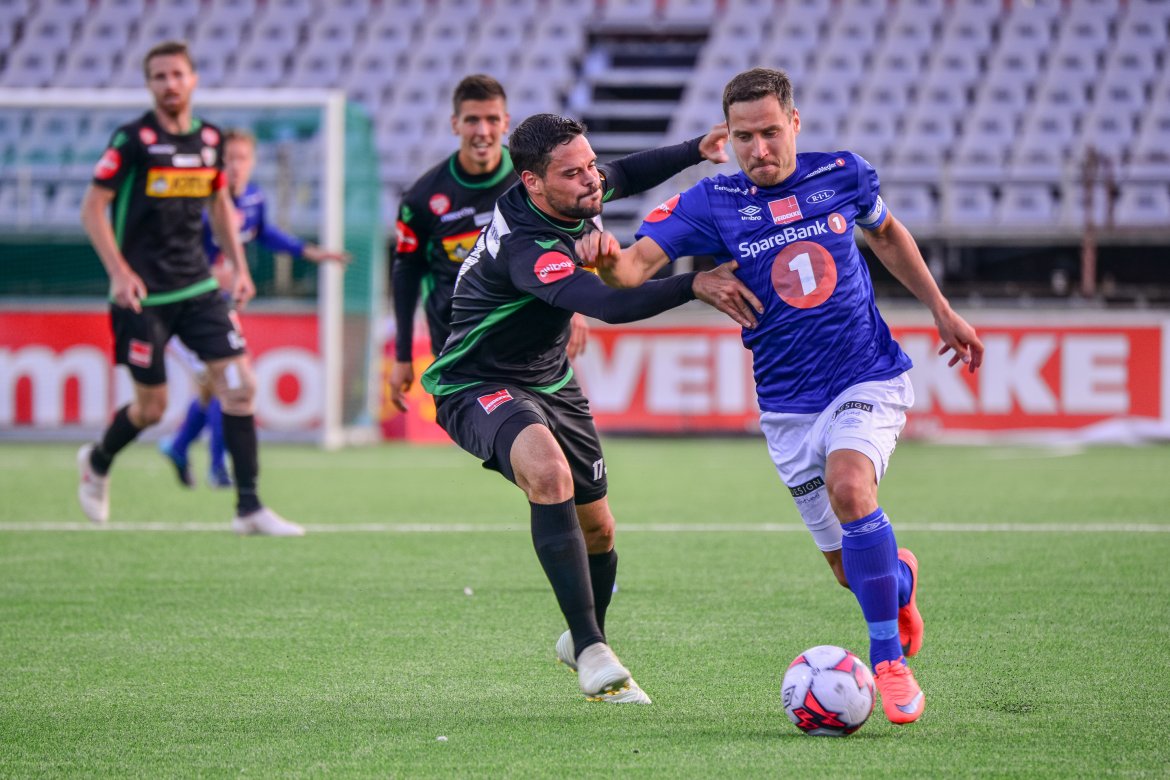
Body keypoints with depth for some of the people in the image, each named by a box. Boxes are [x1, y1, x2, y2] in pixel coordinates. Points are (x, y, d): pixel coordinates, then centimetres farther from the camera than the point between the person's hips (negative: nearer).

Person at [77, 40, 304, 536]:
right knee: (151, 408, 2)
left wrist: (239, 266, 13)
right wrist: (119, 273, -17)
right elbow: (93, 208, -8)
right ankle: (97, 463, 34)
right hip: (143, 293, -5)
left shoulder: (210, 139, 5)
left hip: (196, 287, 5)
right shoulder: (133, 140, -10)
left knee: (240, 384, -9)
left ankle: (249, 508, -4)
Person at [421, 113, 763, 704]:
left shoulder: (574, 194, -7)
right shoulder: (524, 248, -35)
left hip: (548, 382, 9)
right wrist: (695, 286, -54)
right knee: (549, 474, -37)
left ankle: (582, 642, 43)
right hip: (479, 386, -9)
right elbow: (609, 305, -47)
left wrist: (695, 150, 4)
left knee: (597, 527, 13)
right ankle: (591, 653, -35)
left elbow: (625, 176, 17)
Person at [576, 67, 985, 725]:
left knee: (849, 486, -32)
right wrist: (609, 258, -41)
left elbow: (887, 233, 17)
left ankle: (890, 663, -22)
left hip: (869, 380, -1)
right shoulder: (713, 203, -7)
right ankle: (901, 580, 45)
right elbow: (637, 265, -18)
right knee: (853, 567, 5)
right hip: (789, 406, 2)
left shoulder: (842, 175, -4)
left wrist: (941, 310, 19)